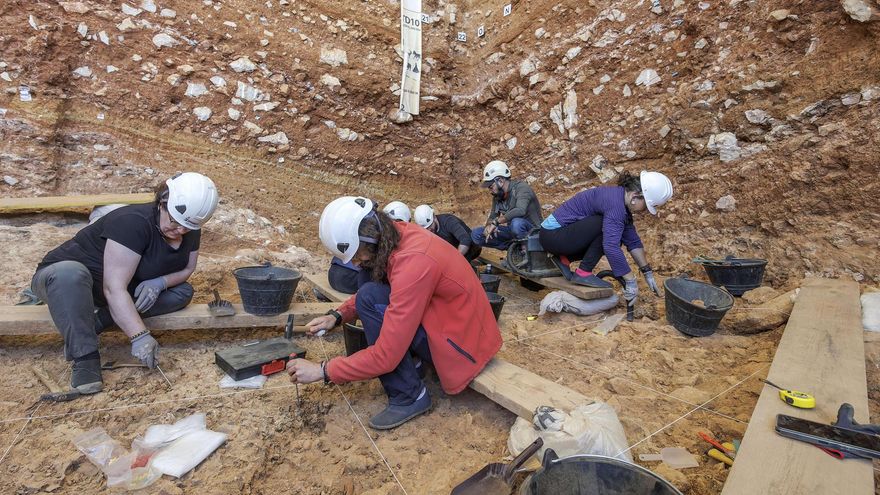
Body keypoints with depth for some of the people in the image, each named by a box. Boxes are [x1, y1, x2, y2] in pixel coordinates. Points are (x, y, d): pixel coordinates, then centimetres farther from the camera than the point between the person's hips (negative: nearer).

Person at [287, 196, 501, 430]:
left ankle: (409, 396, -8)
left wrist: (323, 371, -16)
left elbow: (386, 356, -27)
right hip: (448, 317, 8)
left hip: (461, 342, -8)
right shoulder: (397, 234, -6)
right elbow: (375, 286, 12)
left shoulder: (413, 264, -31)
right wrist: (338, 316, -2)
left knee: (370, 298, -19)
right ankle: (411, 360, 8)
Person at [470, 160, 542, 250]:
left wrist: (496, 222, -32)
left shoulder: (521, 188, -17)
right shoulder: (497, 196, 6)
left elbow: (520, 210, -35)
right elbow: (492, 217, 10)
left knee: (516, 223, -42)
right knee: (476, 234, -5)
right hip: (512, 231, 7)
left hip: (532, 231, -7)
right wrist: (489, 226, -15)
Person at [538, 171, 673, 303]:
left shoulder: (621, 200, 6)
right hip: (552, 234, -9)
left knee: (614, 237, 10)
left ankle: (564, 258, 7)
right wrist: (631, 281, -24)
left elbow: (633, 241, 10)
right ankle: (583, 273, -11)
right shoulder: (615, 203, -23)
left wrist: (648, 272, 8)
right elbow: (611, 248, -31)